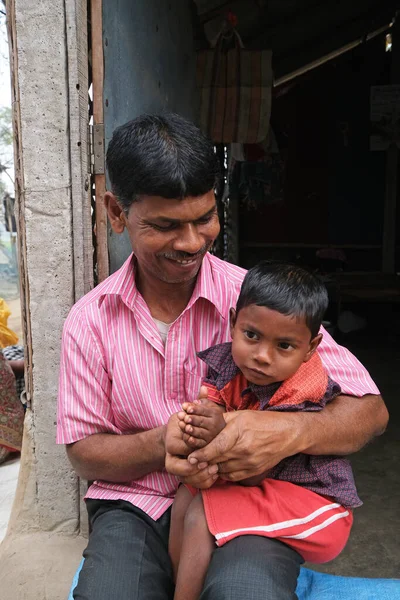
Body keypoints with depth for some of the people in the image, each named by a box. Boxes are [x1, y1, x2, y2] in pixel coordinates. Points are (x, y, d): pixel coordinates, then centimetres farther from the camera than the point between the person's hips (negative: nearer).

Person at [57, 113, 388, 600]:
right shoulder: (88, 321, 0)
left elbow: (369, 409, -6)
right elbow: (83, 451, 2)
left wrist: (289, 431, -28)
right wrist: (160, 446, -19)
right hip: (133, 506, 2)